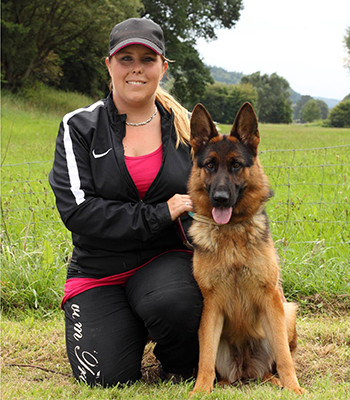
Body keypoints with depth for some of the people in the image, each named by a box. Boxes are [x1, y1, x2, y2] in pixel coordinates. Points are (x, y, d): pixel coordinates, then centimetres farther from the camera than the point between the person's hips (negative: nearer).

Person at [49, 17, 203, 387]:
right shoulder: (79, 128, -4)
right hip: (99, 269, 0)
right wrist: (160, 215, -17)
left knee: (173, 302, -35)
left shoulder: (184, 127, 5)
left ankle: (183, 369, 0)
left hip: (166, 259, 1)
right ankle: (127, 326, 19)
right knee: (108, 377, -17)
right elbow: (77, 210, -14)